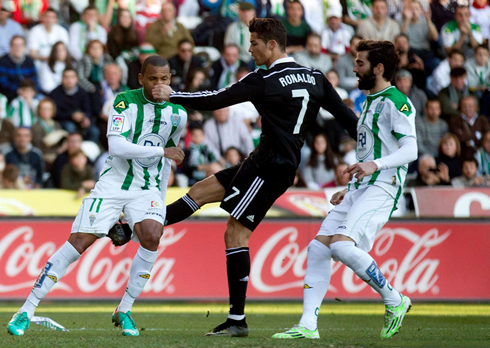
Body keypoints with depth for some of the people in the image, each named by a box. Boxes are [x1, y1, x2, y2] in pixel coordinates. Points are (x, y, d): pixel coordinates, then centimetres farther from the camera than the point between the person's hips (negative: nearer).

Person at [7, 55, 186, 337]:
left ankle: (124, 311, -10)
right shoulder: (125, 101, -10)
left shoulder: (178, 114, 4)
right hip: (113, 183, -3)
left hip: (147, 188, 3)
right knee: (79, 242, -13)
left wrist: (160, 197, 20)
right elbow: (117, 146, -23)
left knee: (152, 236, -26)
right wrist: (161, 151, -22)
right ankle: (27, 311, -6)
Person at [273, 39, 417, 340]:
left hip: (381, 188, -10)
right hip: (361, 189, 10)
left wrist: (375, 164, -32)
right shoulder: (371, 102, 24)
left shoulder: (396, 102, -7)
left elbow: (410, 150, -17)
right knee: (318, 248, -1)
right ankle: (308, 326, -3)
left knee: (341, 245, -26)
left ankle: (394, 300, -9)